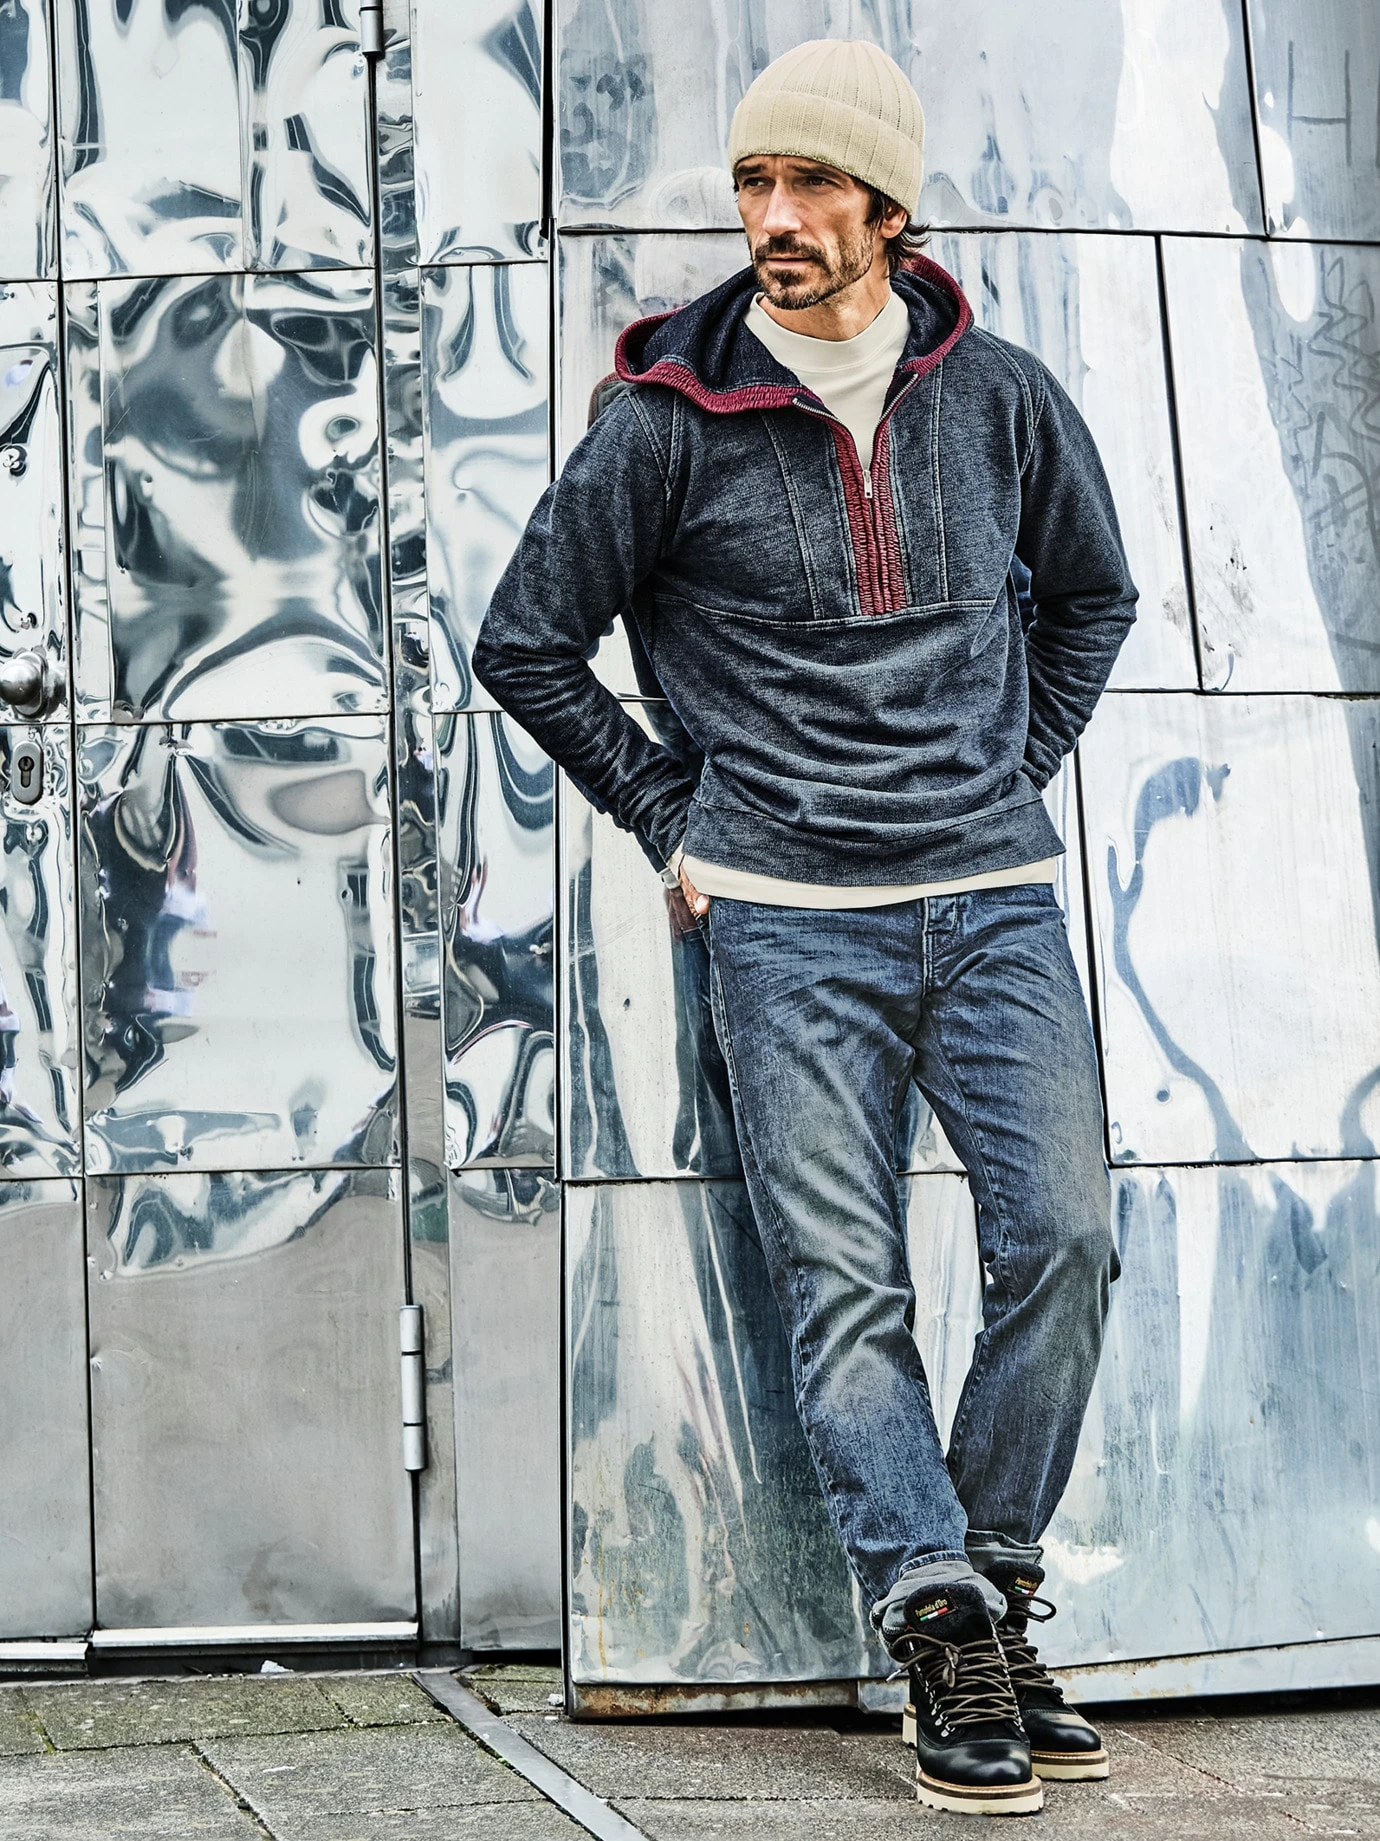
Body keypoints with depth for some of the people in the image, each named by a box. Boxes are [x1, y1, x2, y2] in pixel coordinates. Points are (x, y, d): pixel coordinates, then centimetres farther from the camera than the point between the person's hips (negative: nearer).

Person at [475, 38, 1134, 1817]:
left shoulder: (996, 394, 6)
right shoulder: (669, 420, -1)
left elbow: (1093, 591, 24)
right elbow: (524, 639, 8)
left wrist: (1013, 773, 14)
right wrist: (675, 818, 5)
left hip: (993, 897, 2)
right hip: (788, 914, -2)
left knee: (1064, 1235, -9)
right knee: (843, 1279, -7)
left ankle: (992, 1584, 7)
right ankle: (949, 1638, -3)